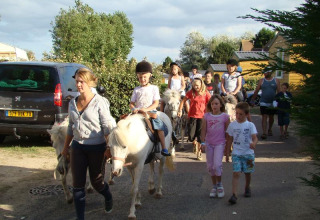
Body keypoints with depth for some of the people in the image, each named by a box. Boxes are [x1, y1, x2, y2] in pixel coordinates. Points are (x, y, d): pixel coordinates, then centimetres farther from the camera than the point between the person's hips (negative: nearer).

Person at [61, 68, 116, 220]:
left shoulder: (99, 102, -12)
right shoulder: (73, 103, 5)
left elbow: (108, 127, -11)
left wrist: (109, 148, -16)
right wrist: (66, 147, 17)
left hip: (96, 147, -4)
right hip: (77, 146, 5)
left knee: (96, 181, 11)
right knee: (77, 184, 3)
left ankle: (108, 198, 44)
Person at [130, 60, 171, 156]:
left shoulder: (154, 88, 6)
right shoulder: (136, 90, 12)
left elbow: (156, 103, -3)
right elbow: (131, 103, 12)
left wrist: (146, 109, -18)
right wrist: (134, 109, -12)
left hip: (151, 111, -2)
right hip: (138, 112, 2)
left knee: (159, 126, -22)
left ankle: (164, 148, -17)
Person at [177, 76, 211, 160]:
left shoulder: (206, 93, -3)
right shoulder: (191, 92, -2)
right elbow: (183, 101, 5)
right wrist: (180, 110, -1)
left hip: (202, 116, 0)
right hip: (192, 116, 0)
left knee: (200, 136, 4)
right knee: (191, 136, -3)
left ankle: (198, 153, 18)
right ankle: (195, 143, 33)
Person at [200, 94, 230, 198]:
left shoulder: (225, 116, -4)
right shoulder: (206, 116, 0)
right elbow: (203, 130, 3)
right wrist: (203, 142, -6)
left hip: (220, 143, -3)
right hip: (209, 143, 3)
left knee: (217, 165, -15)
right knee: (210, 166, 8)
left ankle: (219, 185, 8)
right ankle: (214, 186, 24)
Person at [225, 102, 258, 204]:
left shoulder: (250, 125, -3)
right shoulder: (232, 125, 1)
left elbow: (255, 137, -13)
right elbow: (229, 140, 7)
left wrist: (253, 143, -37)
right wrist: (227, 153, 8)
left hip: (248, 153, 0)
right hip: (236, 153, 0)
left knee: (247, 173, 13)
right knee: (236, 173, -11)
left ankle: (247, 188, 40)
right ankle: (234, 195, -15)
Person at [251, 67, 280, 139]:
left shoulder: (276, 81, 2)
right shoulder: (261, 81, 3)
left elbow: (279, 92, 2)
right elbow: (256, 91, 4)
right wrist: (252, 100, 2)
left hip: (273, 103, 1)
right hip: (263, 103, -1)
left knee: (271, 117, 14)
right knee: (264, 117, -8)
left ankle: (270, 129, 35)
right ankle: (264, 133, -11)